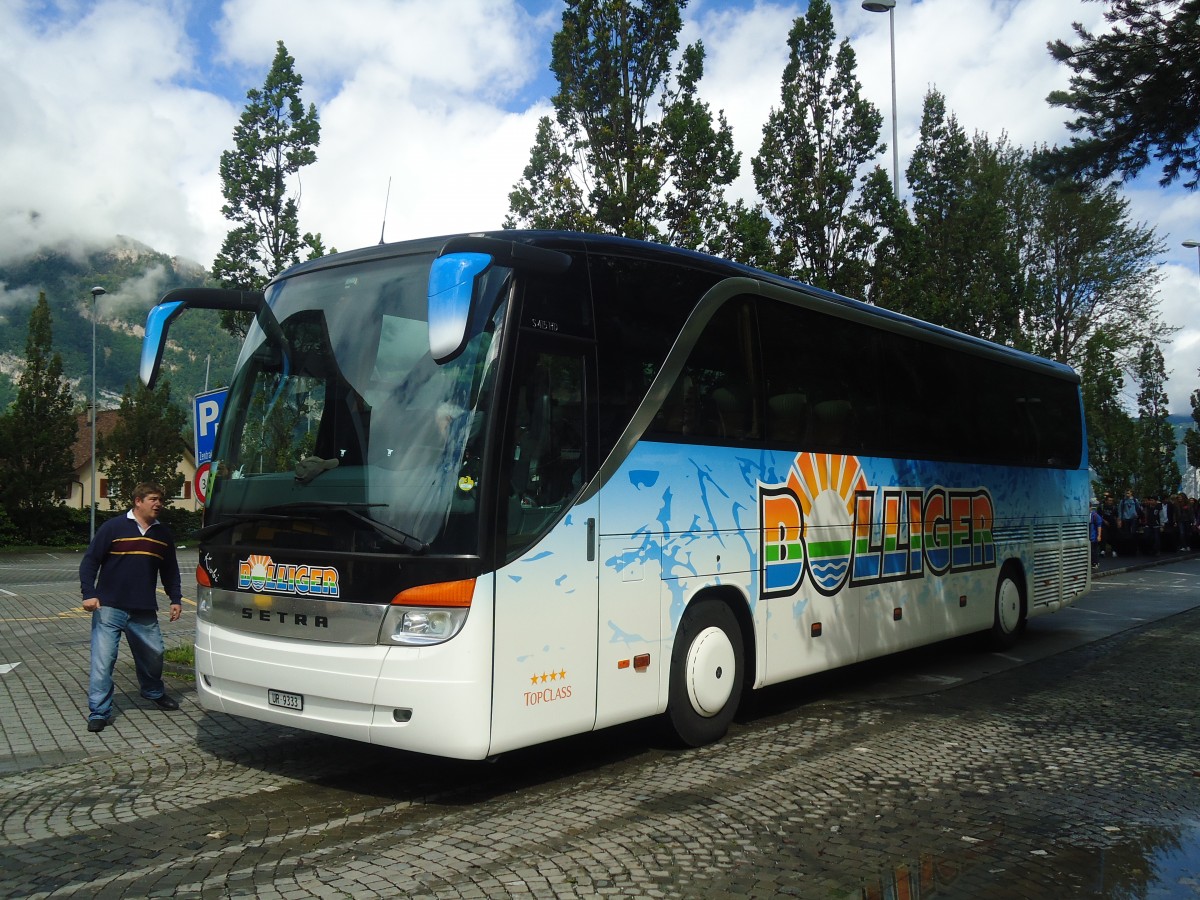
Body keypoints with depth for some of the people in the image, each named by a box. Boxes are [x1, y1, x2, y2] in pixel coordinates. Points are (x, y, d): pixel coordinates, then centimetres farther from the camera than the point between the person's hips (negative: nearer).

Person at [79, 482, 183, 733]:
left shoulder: (163, 534, 10)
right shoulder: (113, 527, -5)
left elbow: (170, 571, 19)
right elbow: (90, 561, -4)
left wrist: (175, 599, 13)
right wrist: (89, 594, -13)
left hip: (145, 611, 5)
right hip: (109, 608, -4)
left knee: (154, 654, 13)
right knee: (103, 660, -7)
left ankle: (154, 693, 39)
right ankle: (99, 713, 0)